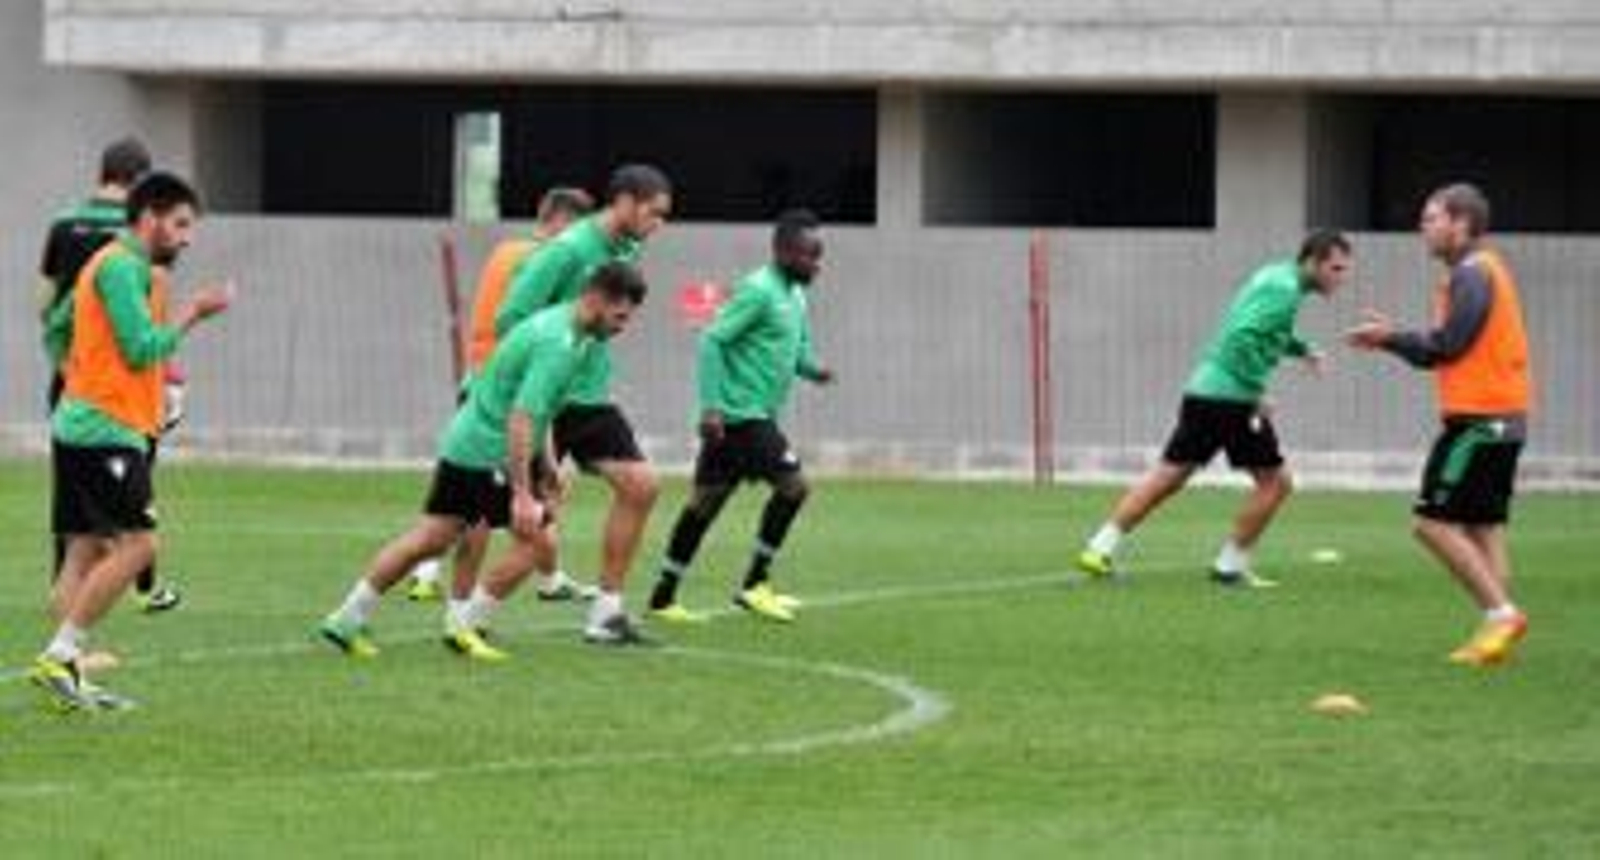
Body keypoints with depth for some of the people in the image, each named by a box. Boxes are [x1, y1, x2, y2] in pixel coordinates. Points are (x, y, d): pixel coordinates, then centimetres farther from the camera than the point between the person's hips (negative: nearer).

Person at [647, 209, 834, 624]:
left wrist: (812, 368, 2)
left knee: (705, 502, 10)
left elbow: (796, 347, 26)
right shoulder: (758, 291, -14)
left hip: (757, 416, 9)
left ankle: (663, 597, 12)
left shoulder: (794, 295, 14)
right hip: (739, 414, -9)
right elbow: (712, 340, -17)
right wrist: (711, 406, -22)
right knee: (792, 485, -11)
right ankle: (754, 584, -2)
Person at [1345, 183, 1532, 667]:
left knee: (1435, 523, -9)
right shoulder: (1486, 270, 19)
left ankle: (1501, 613, -13)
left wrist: (1390, 337, -2)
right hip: (1503, 418, 10)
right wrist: (1392, 337, 8)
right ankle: (1498, 629, 5)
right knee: (1483, 528, 10)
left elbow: (1447, 346, -16)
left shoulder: (1472, 273, -12)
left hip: (1477, 420, -10)